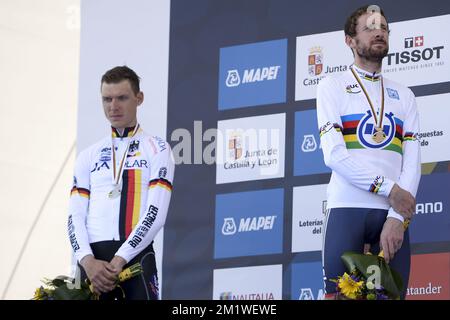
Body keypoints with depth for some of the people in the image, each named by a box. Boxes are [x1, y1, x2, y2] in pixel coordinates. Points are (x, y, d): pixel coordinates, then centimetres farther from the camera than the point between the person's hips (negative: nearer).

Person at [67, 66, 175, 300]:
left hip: (136, 256, -4)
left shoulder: (157, 149, 6)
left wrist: (120, 259, -14)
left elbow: (156, 213, -5)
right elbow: (76, 215, 9)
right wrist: (88, 261, -10)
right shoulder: (89, 156, 18)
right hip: (94, 260, 4)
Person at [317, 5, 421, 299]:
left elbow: (412, 163, 6)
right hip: (347, 208, -3)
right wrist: (388, 188, -13)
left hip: (394, 213, 3)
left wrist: (397, 218, -9)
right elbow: (334, 155, -6)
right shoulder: (333, 87, 7)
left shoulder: (404, 96, 17)